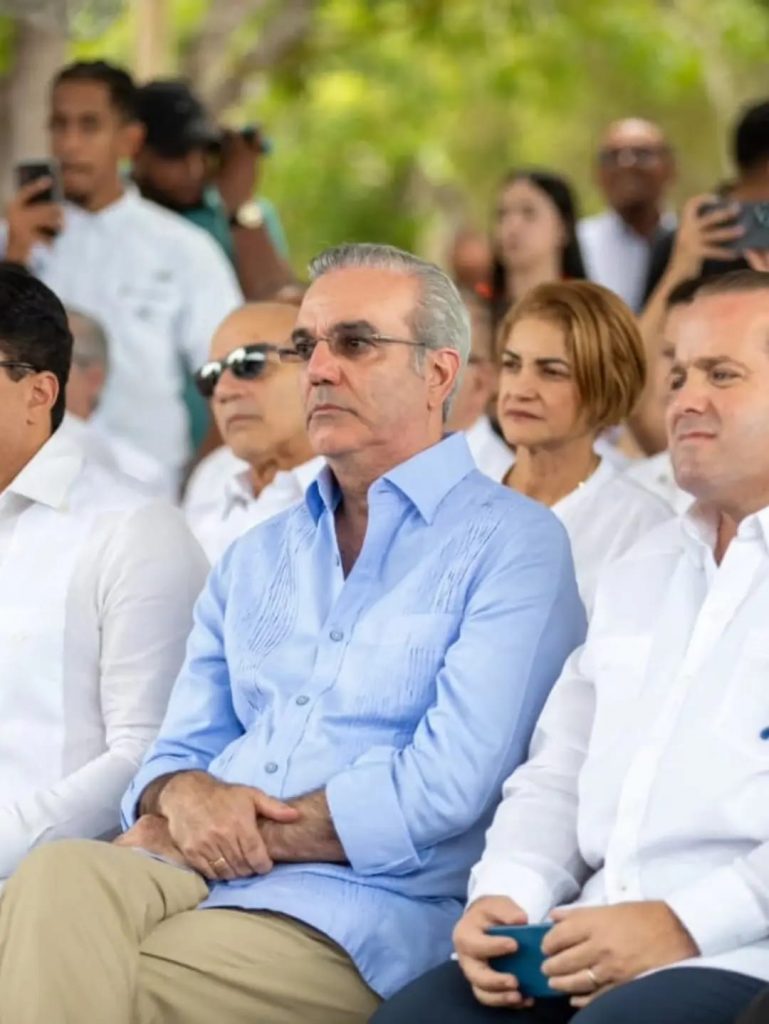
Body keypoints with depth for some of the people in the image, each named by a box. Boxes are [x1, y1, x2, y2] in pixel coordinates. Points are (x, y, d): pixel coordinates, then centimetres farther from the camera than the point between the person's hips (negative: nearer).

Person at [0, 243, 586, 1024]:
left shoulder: (510, 544, 1)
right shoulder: (257, 558, 23)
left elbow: (444, 789, -11)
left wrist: (233, 831, -7)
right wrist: (184, 797, -6)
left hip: (361, 913, -6)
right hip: (199, 878, 6)